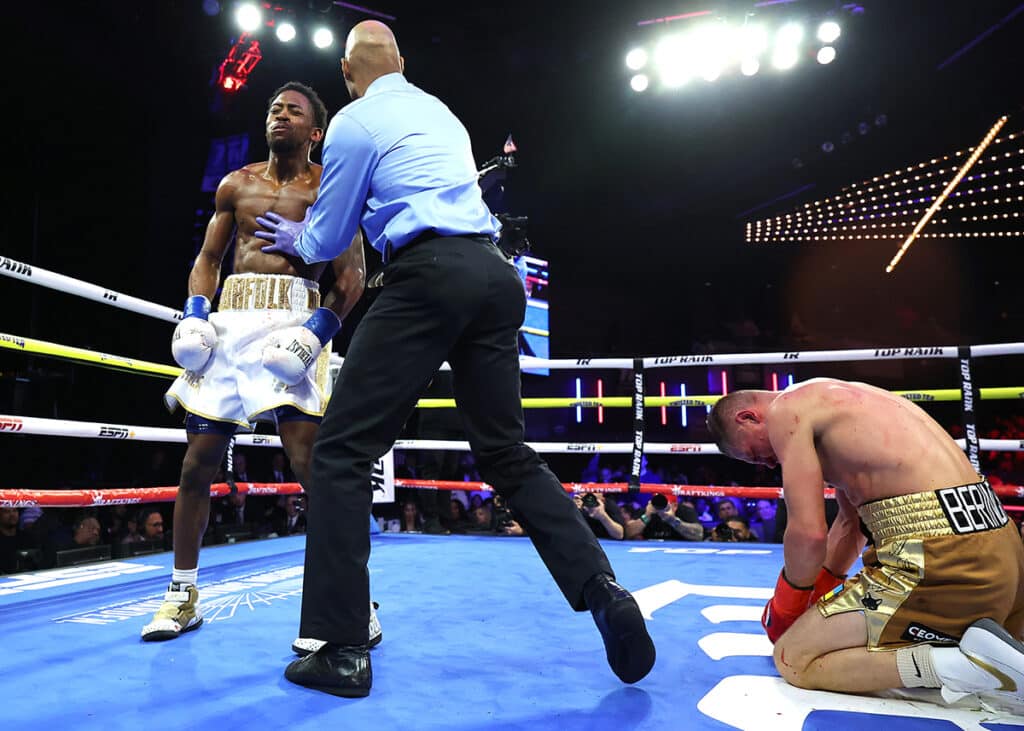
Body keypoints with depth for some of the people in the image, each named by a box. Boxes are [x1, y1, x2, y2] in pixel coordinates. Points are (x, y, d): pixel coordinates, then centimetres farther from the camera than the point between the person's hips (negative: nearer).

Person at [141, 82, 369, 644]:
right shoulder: (235, 184, 18)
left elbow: (352, 272, -1)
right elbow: (207, 259, 20)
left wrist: (320, 327, -16)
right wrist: (194, 316, 3)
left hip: (294, 320, -4)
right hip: (230, 318, 5)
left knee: (309, 459, -16)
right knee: (198, 460, 5)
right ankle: (183, 594, 21)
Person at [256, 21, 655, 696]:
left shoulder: (354, 121, 7)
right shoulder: (442, 113, 27)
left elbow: (327, 242, 12)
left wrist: (296, 239, 35)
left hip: (429, 275, -7)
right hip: (494, 273, 7)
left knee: (344, 450, 0)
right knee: (507, 452, 12)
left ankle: (342, 651, 2)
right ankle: (604, 591, 1)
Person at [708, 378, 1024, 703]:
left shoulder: (786, 409, -6)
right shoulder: (836, 398, 23)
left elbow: (809, 533, -12)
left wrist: (785, 611, 5)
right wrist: (817, 594, 31)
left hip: (941, 558, -10)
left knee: (792, 659, -2)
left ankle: (961, 664, -14)